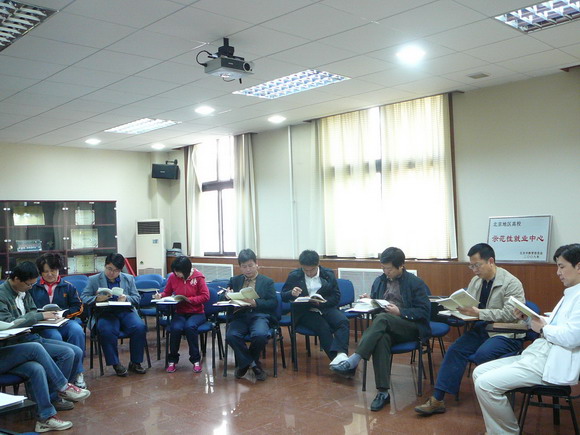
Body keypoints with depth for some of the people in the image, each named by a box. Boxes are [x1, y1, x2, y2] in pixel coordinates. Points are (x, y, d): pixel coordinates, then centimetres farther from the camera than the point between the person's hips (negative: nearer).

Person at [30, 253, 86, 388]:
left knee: (77, 331, -34)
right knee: (55, 337, -36)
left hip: (66, 321, 1)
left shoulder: (68, 287, 17)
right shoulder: (33, 288, 18)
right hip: (43, 326, -1)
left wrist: (63, 314, -8)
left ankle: (78, 373, -28)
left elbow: (78, 306, 9)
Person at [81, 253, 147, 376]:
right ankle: (115, 363, -16)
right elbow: (83, 298, 4)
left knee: (140, 327, -27)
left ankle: (135, 362, -9)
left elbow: (137, 298, 12)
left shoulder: (129, 279, 17)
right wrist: (97, 298, -16)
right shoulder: (94, 280, 12)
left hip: (126, 312, 2)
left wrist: (126, 298, -10)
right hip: (105, 314, -2)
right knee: (107, 331, -35)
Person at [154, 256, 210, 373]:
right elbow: (167, 293, 16)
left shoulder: (198, 277, -8)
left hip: (196, 313, -2)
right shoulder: (172, 277, 0)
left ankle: (196, 360, -17)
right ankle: (172, 360, -8)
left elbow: (205, 296, -9)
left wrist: (189, 300, -18)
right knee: (176, 328, -31)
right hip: (180, 312, 2)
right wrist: (160, 295, -6)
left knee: (190, 326, -35)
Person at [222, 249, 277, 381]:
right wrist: (227, 295, -9)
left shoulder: (267, 281, 12)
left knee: (260, 335, -34)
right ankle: (252, 364, -8)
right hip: (240, 315, 2)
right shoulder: (234, 280, 20)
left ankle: (244, 362, -2)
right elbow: (222, 298, 16)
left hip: (259, 315, -2)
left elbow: (273, 303, 0)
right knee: (231, 335, -31)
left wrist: (255, 303, -17)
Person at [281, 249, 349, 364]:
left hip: (326, 307, 2)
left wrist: (320, 302, -15)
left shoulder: (328, 274, 6)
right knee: (323, 327, -32)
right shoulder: (294, 276, 4)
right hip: (305, 312, -2)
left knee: (343, 321, -29)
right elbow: (283, 296, 8)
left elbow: (336, 297, 4)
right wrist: (291, 293, -17)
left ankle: (341, 354, -44)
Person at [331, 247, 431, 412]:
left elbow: (425, 311, -4)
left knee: (382, 318, -35)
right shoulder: (379, 281, 18)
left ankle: (353, 361, -42)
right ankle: (383, 392, -38)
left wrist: (400, 312, -15)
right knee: (381, 338, -36)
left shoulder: (416, 283, 3)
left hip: (411, 328, -3)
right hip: (385, 327, 3)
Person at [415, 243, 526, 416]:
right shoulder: (476, 281, 11)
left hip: (506, 333, -6)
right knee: (455, 350, -16)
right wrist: (459, 309, -8)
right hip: (481, 329, 6)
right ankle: (437, 400, -14)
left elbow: (510, 313, -22)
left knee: (482, 354, -32)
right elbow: (466, 304, 17)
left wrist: (478, 313, -25)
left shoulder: (511, 283, -11)